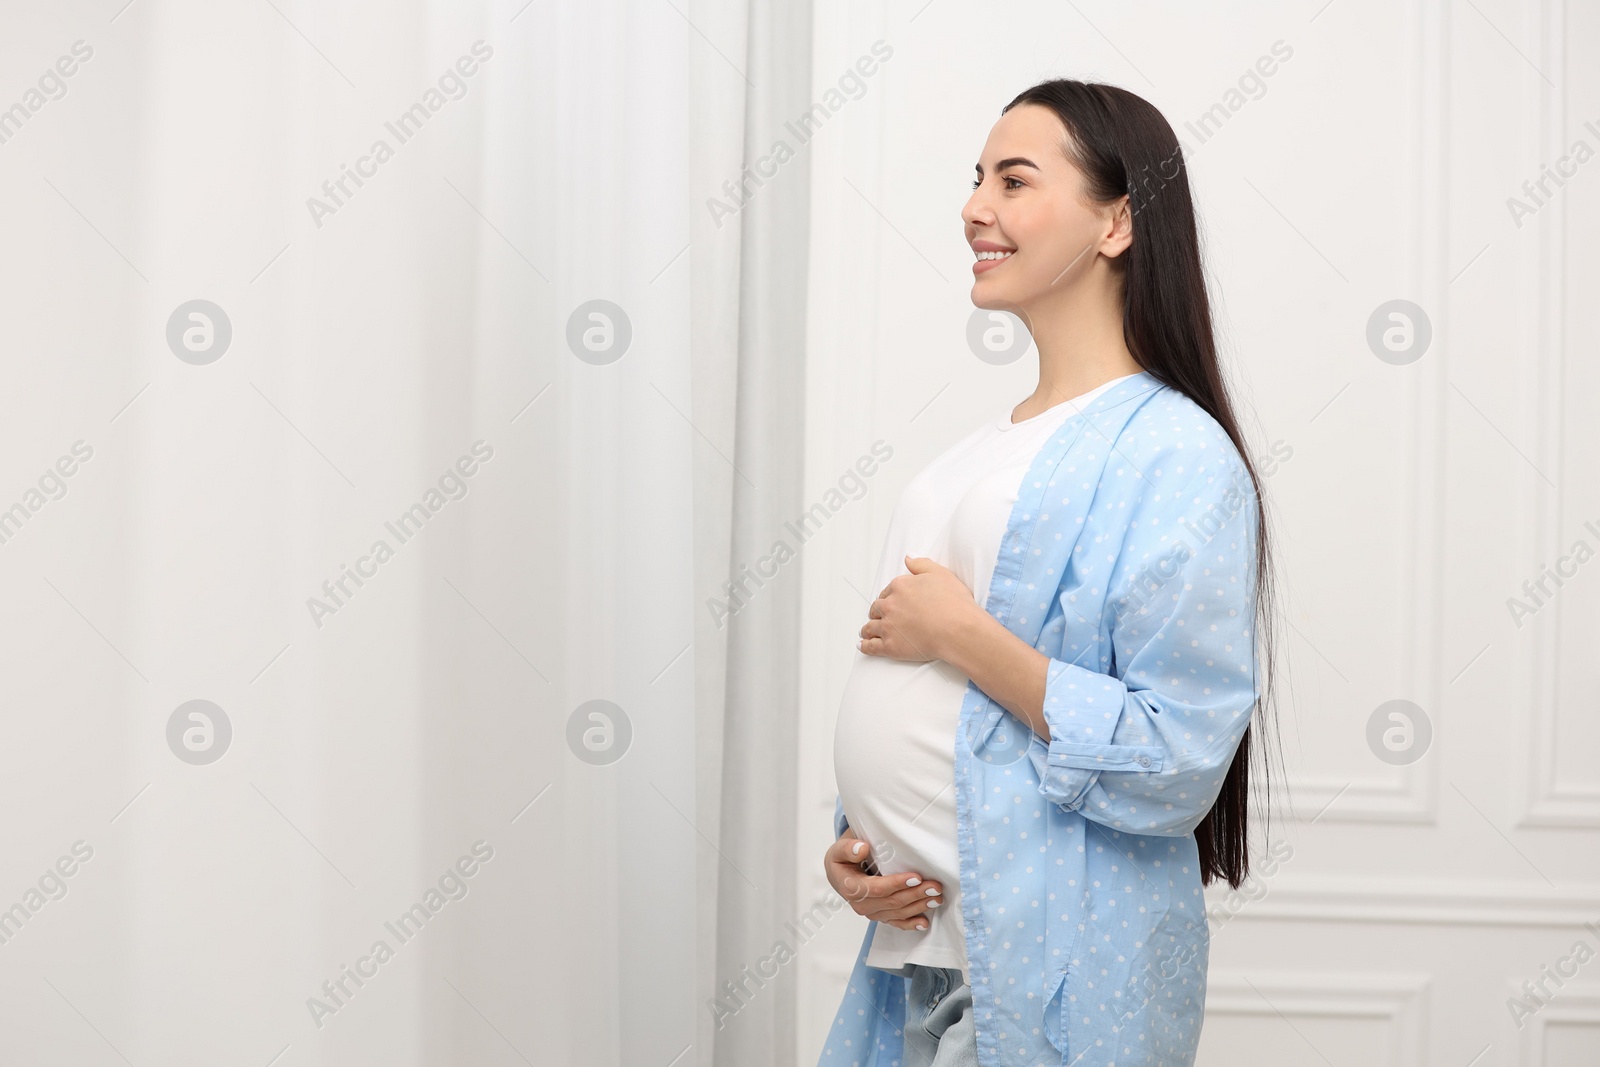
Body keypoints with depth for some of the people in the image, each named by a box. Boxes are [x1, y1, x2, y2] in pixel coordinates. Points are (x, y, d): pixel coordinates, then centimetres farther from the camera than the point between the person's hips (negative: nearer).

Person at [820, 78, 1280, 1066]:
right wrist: (855, 841, 4)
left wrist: (963, 637, -18)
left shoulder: (1174, 454, -13)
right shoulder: (988, 447, 13)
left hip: (1056, 974, -7)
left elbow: (1173, 764, -21)